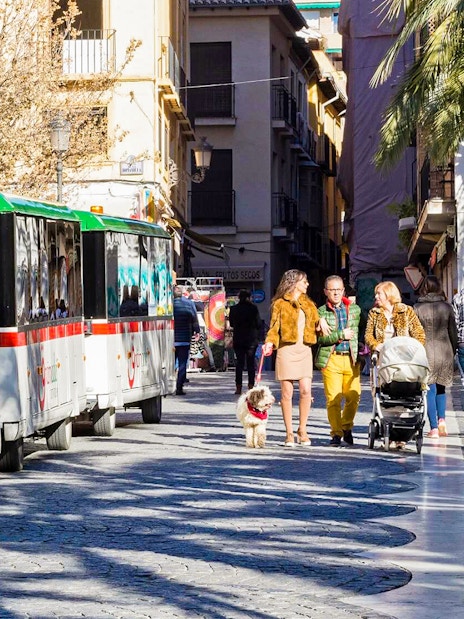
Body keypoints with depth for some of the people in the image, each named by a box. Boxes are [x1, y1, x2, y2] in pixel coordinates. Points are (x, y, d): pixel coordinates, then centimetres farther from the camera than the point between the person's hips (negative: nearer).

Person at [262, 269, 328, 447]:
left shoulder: (309, 304, 20)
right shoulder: (280, 304, 5)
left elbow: (315, 327, 22)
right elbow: (274, 327, 2)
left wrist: (320, 323, 0)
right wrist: (269, 343, -16)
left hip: (304, 349, 4)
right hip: (287, 349, -4)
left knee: (306, 391, -6)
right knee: (287, 392, -3)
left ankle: (302, 430, 7)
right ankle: (289, 433, 3)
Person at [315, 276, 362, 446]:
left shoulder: (355, 309, 13)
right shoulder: (321, 312, 3)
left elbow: (360, 331, 18)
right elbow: (320, 337, -6)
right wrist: (341, 335, -10)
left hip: (351, 358, 3)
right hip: (331, 359, -2)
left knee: (354, 397, -2)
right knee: (333, 399, -6)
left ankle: (347, 427, 21)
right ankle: (336, 433, 4)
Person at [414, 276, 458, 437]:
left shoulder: (417, 308, -4)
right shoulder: (447, 307, 1)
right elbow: (453, 333, 5)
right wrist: (453, 352, 18)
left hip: (425, 353, -2)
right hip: (444, 352, 2)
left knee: (430, 390, 3)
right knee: (441, 387, 20)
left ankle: (434, 427, -1)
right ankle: (442, 419, 3)